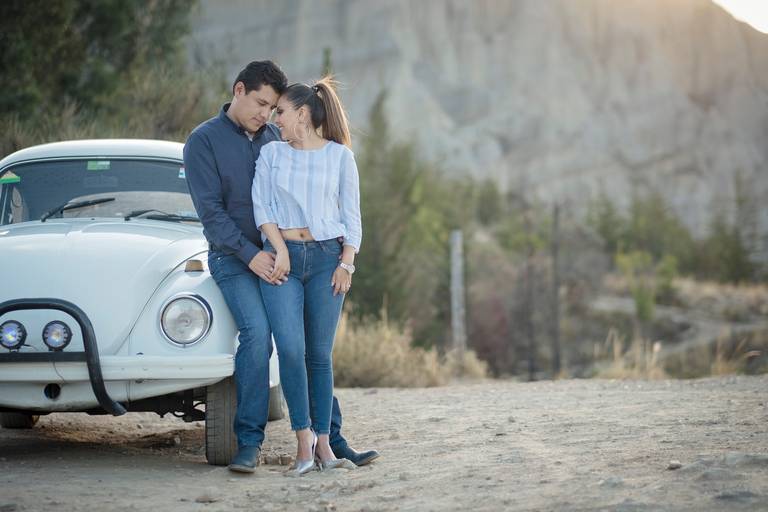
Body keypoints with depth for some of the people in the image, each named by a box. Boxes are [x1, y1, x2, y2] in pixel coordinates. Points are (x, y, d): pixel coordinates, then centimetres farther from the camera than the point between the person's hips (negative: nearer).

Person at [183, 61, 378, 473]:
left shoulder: (274, 138, 13)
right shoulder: (204, 141, -3)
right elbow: (210, 210, -10)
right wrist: (250, 254, -20)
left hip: (281, 254, 5)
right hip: (234, 258, -5)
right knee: (257, 333, -24)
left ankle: (332, 440, 6)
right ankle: (248, 443, -18)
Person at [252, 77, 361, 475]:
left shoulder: (340, 155, 6)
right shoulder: (271, 154, 10)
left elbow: (352, 214, 6)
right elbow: (262, 206, 4)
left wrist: (347, 263, -3)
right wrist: (280, 249, -9)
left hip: (327, 255, -1)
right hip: (282, 257, 1)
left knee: (320, 353, 1)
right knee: (290, 348, -13)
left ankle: (323, 441, 5)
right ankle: (303, 436, -5)